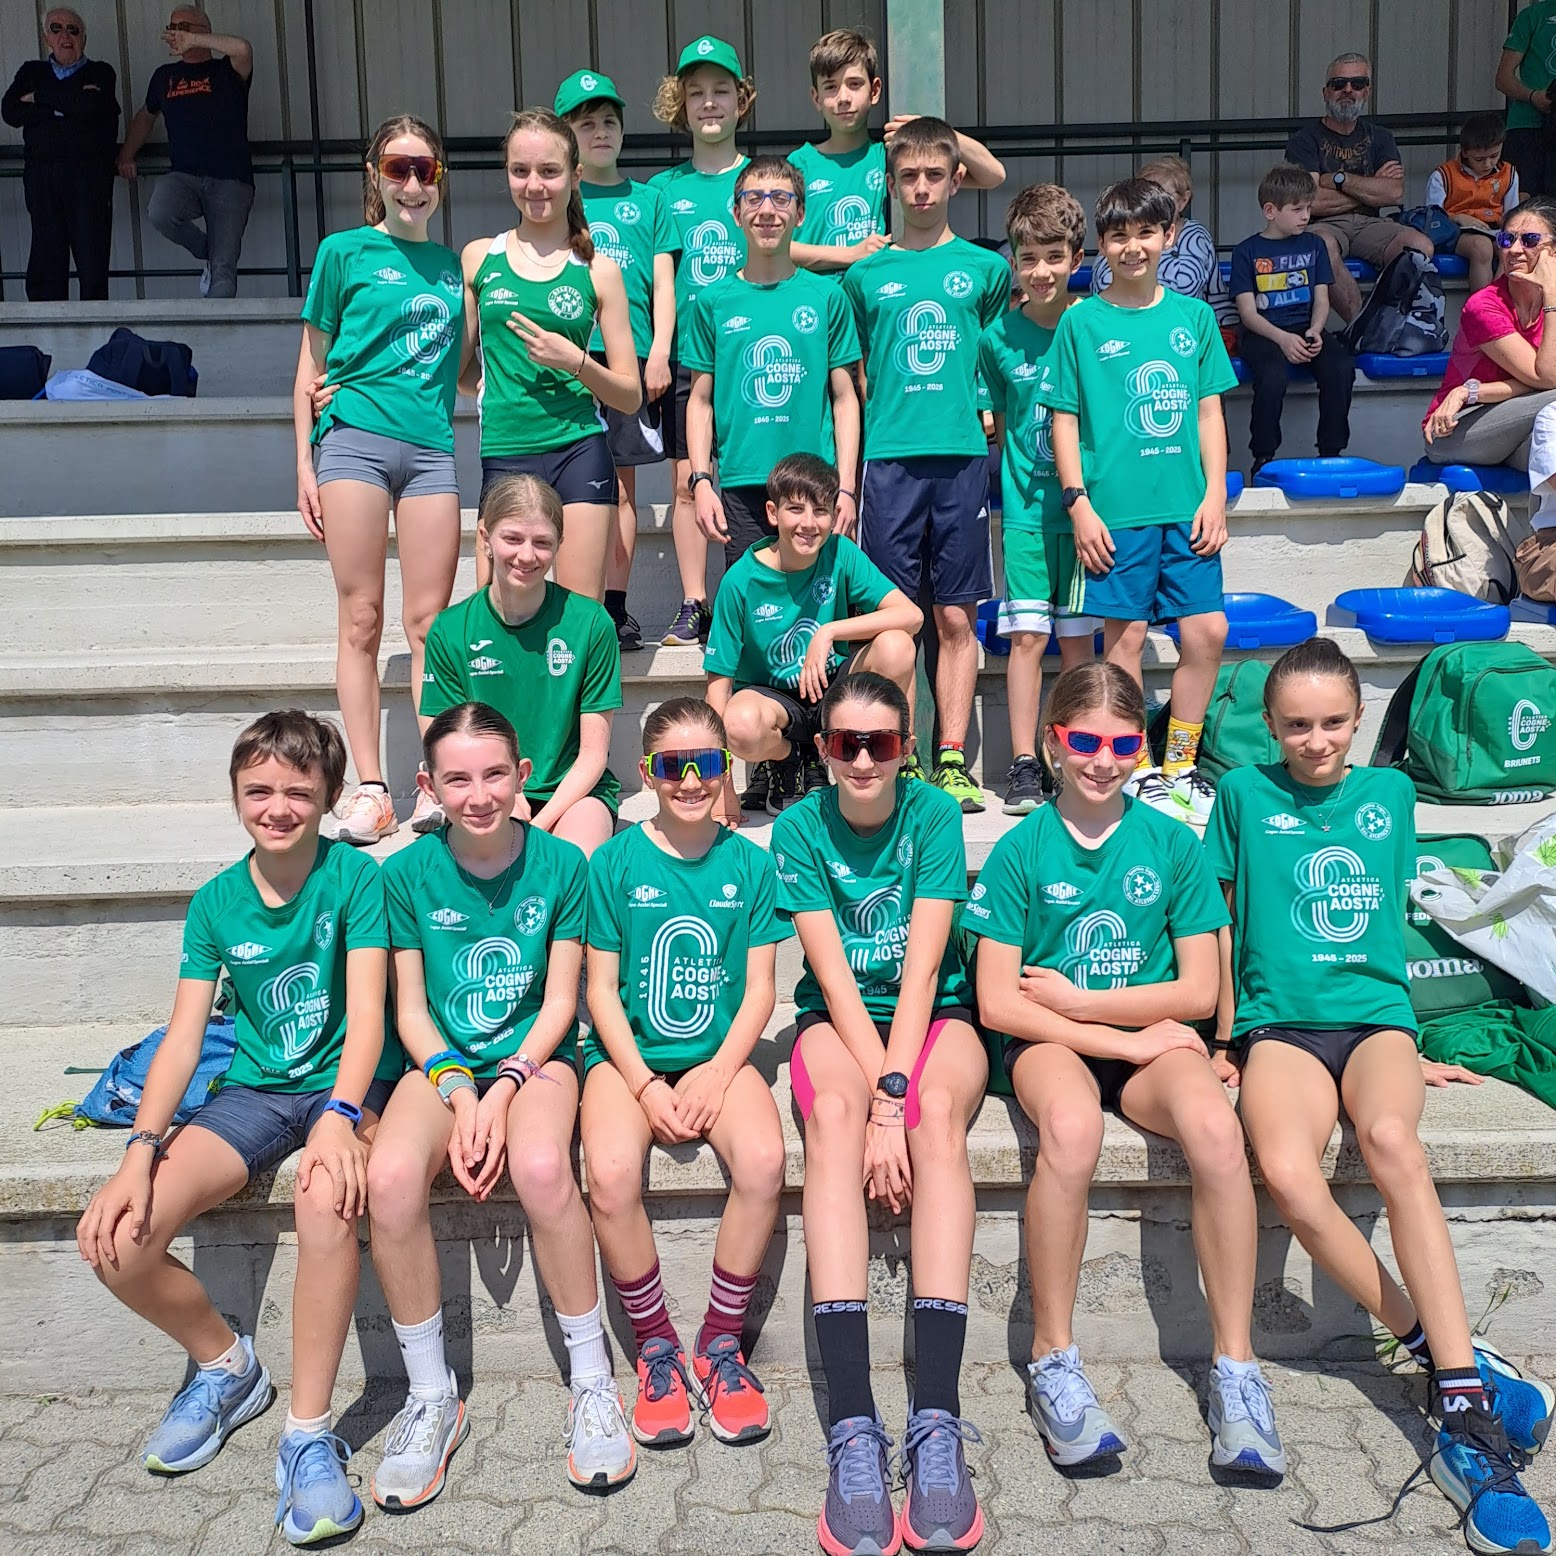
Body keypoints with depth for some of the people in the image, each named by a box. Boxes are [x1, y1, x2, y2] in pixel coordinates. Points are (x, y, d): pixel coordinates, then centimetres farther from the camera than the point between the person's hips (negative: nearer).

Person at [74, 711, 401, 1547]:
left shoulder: (356, 879, -8)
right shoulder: (215, 903, 3)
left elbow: (367, 1015, -16)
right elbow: (181, 1039, -1)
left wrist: (340, 1116, -34)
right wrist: (140, 1152, -16)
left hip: (347, 1084, -4)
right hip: (255, 1091, 4)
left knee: (326, 1198, -39)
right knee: (114, 1240, -17)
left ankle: (308, 1433, -22)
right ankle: (225, 1365, 13)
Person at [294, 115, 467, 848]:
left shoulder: (454, 264, 17)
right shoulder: (344, 251, 8)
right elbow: (312, 366, 8)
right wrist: (305, 463, 1)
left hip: (430, 446, 3)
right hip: (355, 439, -2)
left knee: (428, 622, -1)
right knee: (361, 619, -3)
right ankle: (368, 787, 0)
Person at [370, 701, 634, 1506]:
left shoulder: (561, 863, -2)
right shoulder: (407, 873, 0)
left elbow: (560, 1000, -2)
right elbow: (410, 1009, 2)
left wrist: (505, 1086, -16)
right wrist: (457, 1091, -14)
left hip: (534, 1055, -1)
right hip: (441, 1063, 2)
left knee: (542, 1166, -35)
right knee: (390, 1178, -30)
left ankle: (592, 1379, -13)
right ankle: (431, 1397, -9)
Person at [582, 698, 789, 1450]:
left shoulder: (749, 864, 5)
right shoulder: (615, 861, 1)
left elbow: (759, 987, 3)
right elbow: (602, 987, 1)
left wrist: (718, 1072, -12)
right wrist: (646, 1085, -12)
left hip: (721, 1054, 1)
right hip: (629, 1053, -1)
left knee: (764, 1160, -29)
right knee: (611, 1173, -30)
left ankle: (720, 1342, -6)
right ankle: (655, 1345, -4)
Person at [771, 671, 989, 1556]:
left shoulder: (934, 813, -6)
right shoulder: (801, 828, -4)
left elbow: (922, 968, -13)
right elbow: (834, 976, -11)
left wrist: (895, 1093, -24)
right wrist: (876, 1095, -23)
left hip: (934, 1016, 0)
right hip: (840, 1021, 0)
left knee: (939, 1109, -35)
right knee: (834, 1112, -34)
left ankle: (938, 1420, -41)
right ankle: (854, 1428, -42)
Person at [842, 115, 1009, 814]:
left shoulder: (984, 268, 10)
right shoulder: (865, 274, 10)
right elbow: (854, 377, 15)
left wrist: (981, 410, 7)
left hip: (961, 456, 0)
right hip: (889, 459, 0)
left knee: (956, 617, 1)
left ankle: (952, 761, 7)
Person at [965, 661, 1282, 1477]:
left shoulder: (1173, 843, 6)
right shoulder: (1021, 850, 1)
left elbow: (1199, 990, 2)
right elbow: (997, 1003, -5)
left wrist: (1076, 998, -6)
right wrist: (1127, 1039, -12)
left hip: (1152, 1038, 2)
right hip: (1048, 1041, -2)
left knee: (1215, 1124, -32)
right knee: (1071, 1126, -37)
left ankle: (1235, 1365, -18)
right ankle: (1053, 1360, -19)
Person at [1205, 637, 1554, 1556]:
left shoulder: (1390, 792, 15)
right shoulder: (1244, 794, 9)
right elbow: (1218, 923, 14)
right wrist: (1225, 1036, 10)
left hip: (1375, 1013, 1)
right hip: (1280, 1024, 0)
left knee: (1392, 1140, -34)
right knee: (1289, 1176, -33)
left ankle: (1466, 1410, -34)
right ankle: (1438, 1348, -16)